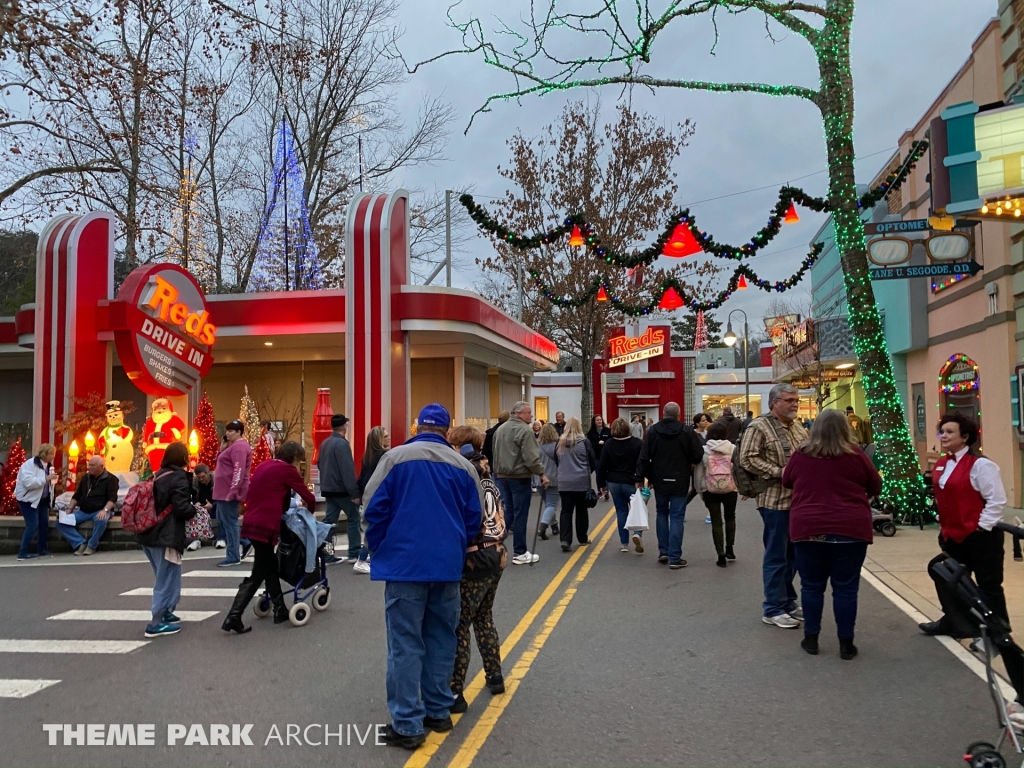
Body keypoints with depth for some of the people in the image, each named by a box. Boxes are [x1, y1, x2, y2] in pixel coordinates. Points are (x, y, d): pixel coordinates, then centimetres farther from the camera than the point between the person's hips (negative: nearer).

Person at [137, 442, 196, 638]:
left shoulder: (158, 476, 10)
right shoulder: (179, 477, -13)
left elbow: (156, 503, 13)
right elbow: (181, 508, -21)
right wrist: (194, 511, -2)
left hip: (150, 534, 8)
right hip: (166, 537, -8)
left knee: (164, 578, 21)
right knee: (167, 580, 1)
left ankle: (164, 613, 28)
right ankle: (156, 624, 4)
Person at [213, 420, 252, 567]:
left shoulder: (239, 446, -16)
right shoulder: (234, 446, 17)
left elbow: (238, 471, -24)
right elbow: (223, 463, 21)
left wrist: (232, 492, -27)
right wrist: (223, 448, 7)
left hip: (230, 491, -11)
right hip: (224, 491, 11)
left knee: (229, 522, -5)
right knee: (222, 521, 15)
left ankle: (233, 557, 1)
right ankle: (244, 543, 20)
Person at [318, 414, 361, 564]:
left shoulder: (325, 443, 10)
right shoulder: (342, 443, -18)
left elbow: (319, 464, 19)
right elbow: (348, 470, -22)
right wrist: (354, 492, -21)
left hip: (328, 488, 8)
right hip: (341, 489, -8)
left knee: (329, 520, 7)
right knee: (354, 519, 3)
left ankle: (327, 556, 7)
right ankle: (354, 553, 6)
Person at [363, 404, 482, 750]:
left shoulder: (395, 458, -6)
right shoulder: (463, 466, 3)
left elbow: (375, 508, -7)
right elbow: (473, 518, 6)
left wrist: (377, 549, 9)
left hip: (405, 563, -3)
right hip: (448, 565, 3)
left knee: (406, 645, 2)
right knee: (441, 639, 16)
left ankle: (408, 725, 5)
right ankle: (438, 711, 24)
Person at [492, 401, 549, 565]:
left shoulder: (500, 429, 13)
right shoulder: (525, 430, -15)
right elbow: (531, 457, -20)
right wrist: (542, 473, -12)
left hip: (502, 476, 8)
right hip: (519, 477, -8)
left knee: (506, 512, 16)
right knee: (520, 515, -2)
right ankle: (520, 553, 4)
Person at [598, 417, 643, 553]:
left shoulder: (608, 444, -2)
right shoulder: (638, 443, -7)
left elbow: (602, 466, 0)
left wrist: (601, 484, 7)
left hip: (614, 483, 2)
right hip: (632, 483, -2)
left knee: (621, 511, 11)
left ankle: (624, 543, 10)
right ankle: (637, 534, -14)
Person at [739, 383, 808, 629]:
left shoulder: (797, 427, 14)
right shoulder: (759, 427, -10)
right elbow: (748, 459, -18)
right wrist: (780, 473, -20)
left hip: (798, 499, 8)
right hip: (775, 501, -8)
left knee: (793, 554, 15)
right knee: (776, 556, 0)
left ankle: (788, 602, 29)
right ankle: (773, 610, 11)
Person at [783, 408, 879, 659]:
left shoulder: (801, 453, 1)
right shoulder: (855, 454, -3)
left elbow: (786, 481, 17)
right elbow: (876, 487, 9)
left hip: (808, 528, 1)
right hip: (850, 528, -1)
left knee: (812, 585, 12)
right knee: (846, 588, 7)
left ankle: (811, 639, 19)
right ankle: (846, 644, 14)